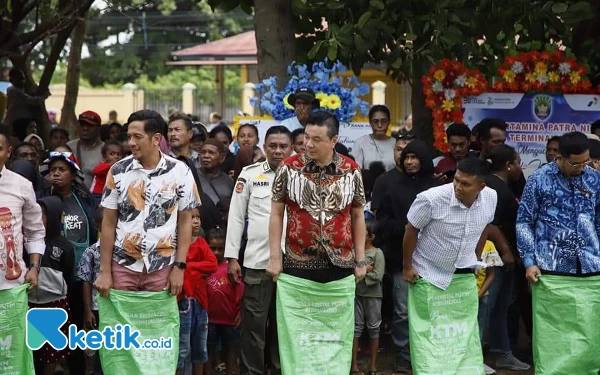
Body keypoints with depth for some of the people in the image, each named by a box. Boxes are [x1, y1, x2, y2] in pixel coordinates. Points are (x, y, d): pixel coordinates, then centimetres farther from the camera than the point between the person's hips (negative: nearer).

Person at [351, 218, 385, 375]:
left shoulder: (377, 253, -8)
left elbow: (377, 277, -16)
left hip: (373, 295, -2)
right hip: (356, 294, 2)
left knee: (373, 328, 6)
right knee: (356, 327, 4)